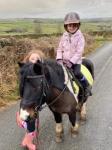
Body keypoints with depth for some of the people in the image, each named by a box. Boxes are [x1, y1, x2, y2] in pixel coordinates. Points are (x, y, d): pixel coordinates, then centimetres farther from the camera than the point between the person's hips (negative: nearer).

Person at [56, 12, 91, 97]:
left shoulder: (80, 37, -8)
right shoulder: (64, 36, 6)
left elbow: (79, 52, -14)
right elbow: (60, 49, 8)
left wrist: (71, 62, -22)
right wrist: (59, 59, -8)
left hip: (75, 61, -4)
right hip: (64, 61, 5)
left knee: (77, 73, -26)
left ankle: (87, 87, -3)